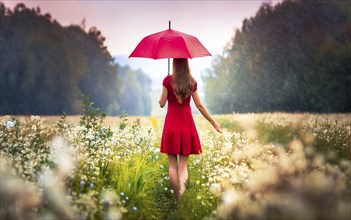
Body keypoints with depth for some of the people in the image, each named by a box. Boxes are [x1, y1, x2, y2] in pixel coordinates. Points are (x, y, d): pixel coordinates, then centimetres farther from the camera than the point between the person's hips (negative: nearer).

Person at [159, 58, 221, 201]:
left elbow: (162, 104, -2)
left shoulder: (168, 80, -4)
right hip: (187, 124, 2)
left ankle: (178, 200, 8)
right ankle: (182, 184, -22)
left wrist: (161, 97, 18)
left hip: (172, 123, -2)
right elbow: (199, 106, 3)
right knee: (183, 163, 7)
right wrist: (213, 122, 11)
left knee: (172, 164, 6)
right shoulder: (192, 82, 2)